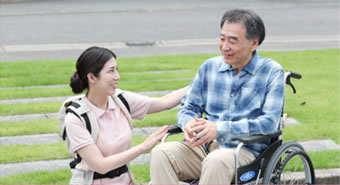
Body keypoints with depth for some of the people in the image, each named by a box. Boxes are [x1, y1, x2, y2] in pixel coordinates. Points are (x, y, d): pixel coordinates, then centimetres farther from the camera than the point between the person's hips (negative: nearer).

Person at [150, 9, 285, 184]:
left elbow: (269, 122, -10)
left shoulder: (272, 72, 0)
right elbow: (188, 107, 18)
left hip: (246, 152, -4)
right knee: (161, 152, -25)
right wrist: (188, 123, -10)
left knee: (216, 160, -39)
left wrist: (220, 129, -21)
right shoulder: (209, 67, 14)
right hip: (205, 148, 5)